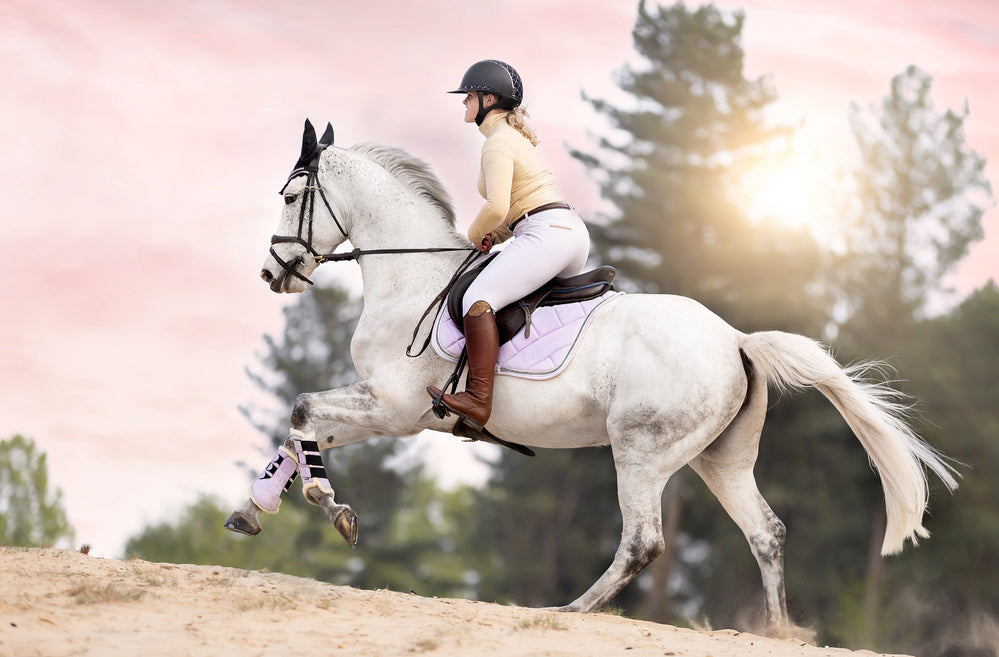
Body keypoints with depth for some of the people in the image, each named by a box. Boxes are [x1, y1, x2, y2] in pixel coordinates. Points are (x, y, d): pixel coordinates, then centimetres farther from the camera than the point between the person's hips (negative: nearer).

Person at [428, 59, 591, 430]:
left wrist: (475, 234, -1)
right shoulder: (518, 136, 24)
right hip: (574, 232, 11)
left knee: (478, 300, -21)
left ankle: (478, 401, -33)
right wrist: (495, 234, 16)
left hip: (546, 234, -11)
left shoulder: (498, 143, -8)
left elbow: (496, 207, -21)